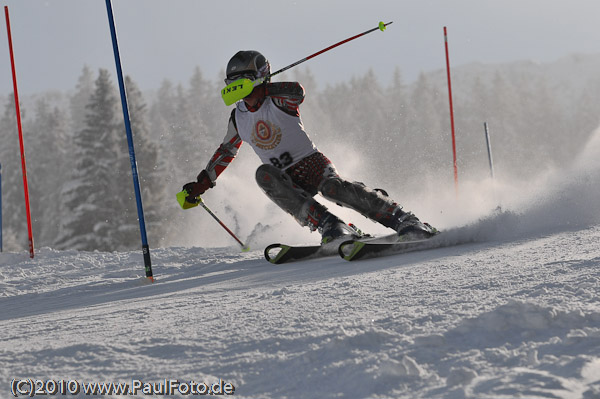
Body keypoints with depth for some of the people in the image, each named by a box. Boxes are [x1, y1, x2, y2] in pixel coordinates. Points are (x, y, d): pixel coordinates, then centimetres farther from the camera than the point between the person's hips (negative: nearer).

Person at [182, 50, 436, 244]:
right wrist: (203, 182, 29)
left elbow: (298, 92, -32)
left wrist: (262, 89, -48)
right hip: (286, 180, 4)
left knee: (335, 188, -34)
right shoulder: (239, 117, 11)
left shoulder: (278, 100, -7)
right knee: (264, 174, -30)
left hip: (311, 161, -4)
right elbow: (226, 150, 28)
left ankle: (403, 221, -32)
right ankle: (329, 226, -40)